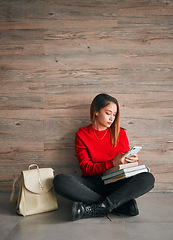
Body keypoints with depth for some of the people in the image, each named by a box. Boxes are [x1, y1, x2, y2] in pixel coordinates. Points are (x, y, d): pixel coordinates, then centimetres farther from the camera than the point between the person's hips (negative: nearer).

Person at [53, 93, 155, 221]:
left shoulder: (120, 133, 11)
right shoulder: (82, 135, 4)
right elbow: (86, 168, -4)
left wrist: (132, 160, -7)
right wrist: (113, 163, -18)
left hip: (116, 183, 2)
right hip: (93, 184, -1)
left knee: (148, 178, -26)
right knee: (60, 180, -30)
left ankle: (94, 209, -31)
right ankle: (124, 204, -29)